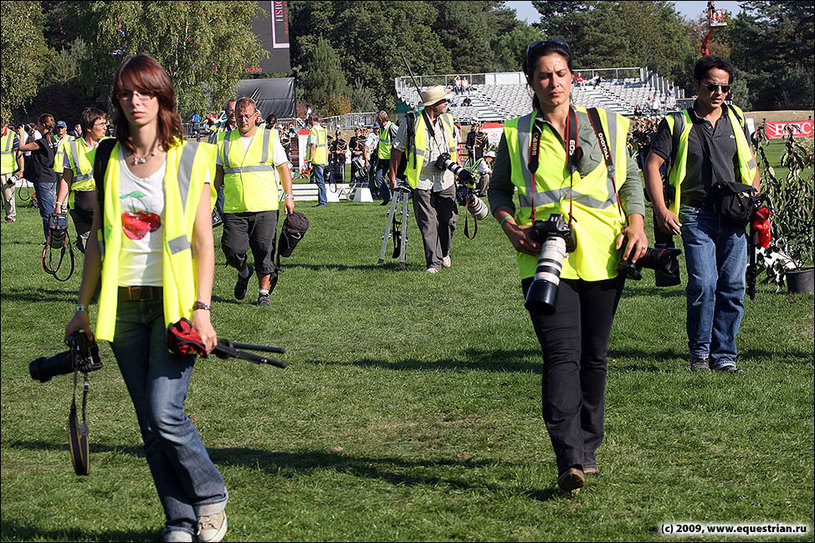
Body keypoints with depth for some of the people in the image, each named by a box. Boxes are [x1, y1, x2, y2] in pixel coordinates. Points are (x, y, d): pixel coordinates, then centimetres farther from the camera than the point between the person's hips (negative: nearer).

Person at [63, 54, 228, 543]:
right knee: (150, 422, 5)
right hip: (124, 304, 4)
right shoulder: (110, 161, 9)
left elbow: (204, 241, -3)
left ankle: (211, 497, 8)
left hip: (173, 301, -4)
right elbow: (97, 239, 14)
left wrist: (202, 308, -11)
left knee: (165, 413, -14)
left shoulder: (189, 158, -2)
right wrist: (83, 307, 13)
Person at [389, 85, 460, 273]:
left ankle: (444, 253, 28)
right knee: (427, 223, -6)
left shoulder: (447, 120, 8)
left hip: (445, 181, 4)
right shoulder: (412, 122, -8)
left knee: (449, 219, 4)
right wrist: (393, 177, -1)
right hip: (421, 182, -4)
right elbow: (397, 149, 0)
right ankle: (434, 262, -1)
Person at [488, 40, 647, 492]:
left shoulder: (604, 125, 12)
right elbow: (498, 190, 17)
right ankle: (569, 460, -25)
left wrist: (635, 225, 2)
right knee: (561, 354, -16)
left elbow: (629, 178, 19)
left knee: (594, 356, 10)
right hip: (544, 259, -2)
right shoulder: (516, 134, 9)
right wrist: (511, 227, -2)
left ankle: (587, 448, 28)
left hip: (602, 257, 2)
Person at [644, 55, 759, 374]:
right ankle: (699, 351, 7)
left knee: (733, 285, 0)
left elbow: (749, 163, 23)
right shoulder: (677, 124, 0)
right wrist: (661, 211, -11)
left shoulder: (736, 120, 12)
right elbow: (652, 165, -2)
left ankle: (724, 355, 10)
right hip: (696, 216, -4)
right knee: (703, 283, -12)